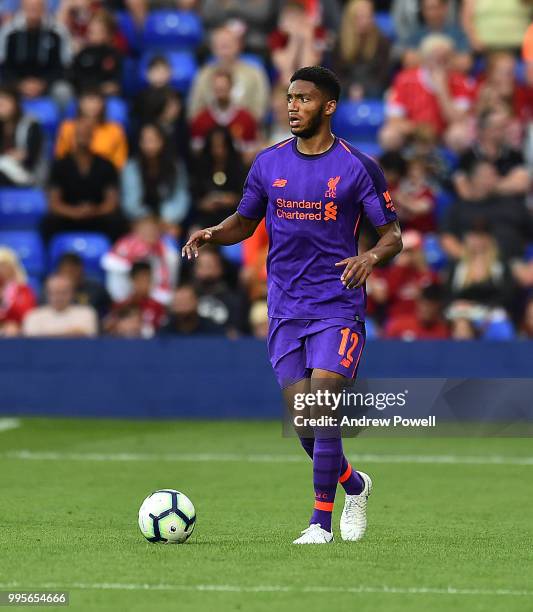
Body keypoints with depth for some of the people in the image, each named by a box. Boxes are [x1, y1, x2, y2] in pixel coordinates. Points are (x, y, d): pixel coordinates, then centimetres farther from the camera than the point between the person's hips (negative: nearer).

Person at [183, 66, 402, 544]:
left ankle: (321, 522, -8)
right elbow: (244, 223, 17)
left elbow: (392, 235, 0)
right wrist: (213, 234, -4)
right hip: (285, 310, 4)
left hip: (338, 308, -4)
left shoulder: (358, 168, -4)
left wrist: (371, 257, -22)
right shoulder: (269, 163, 7)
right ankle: (353, 485, 30)